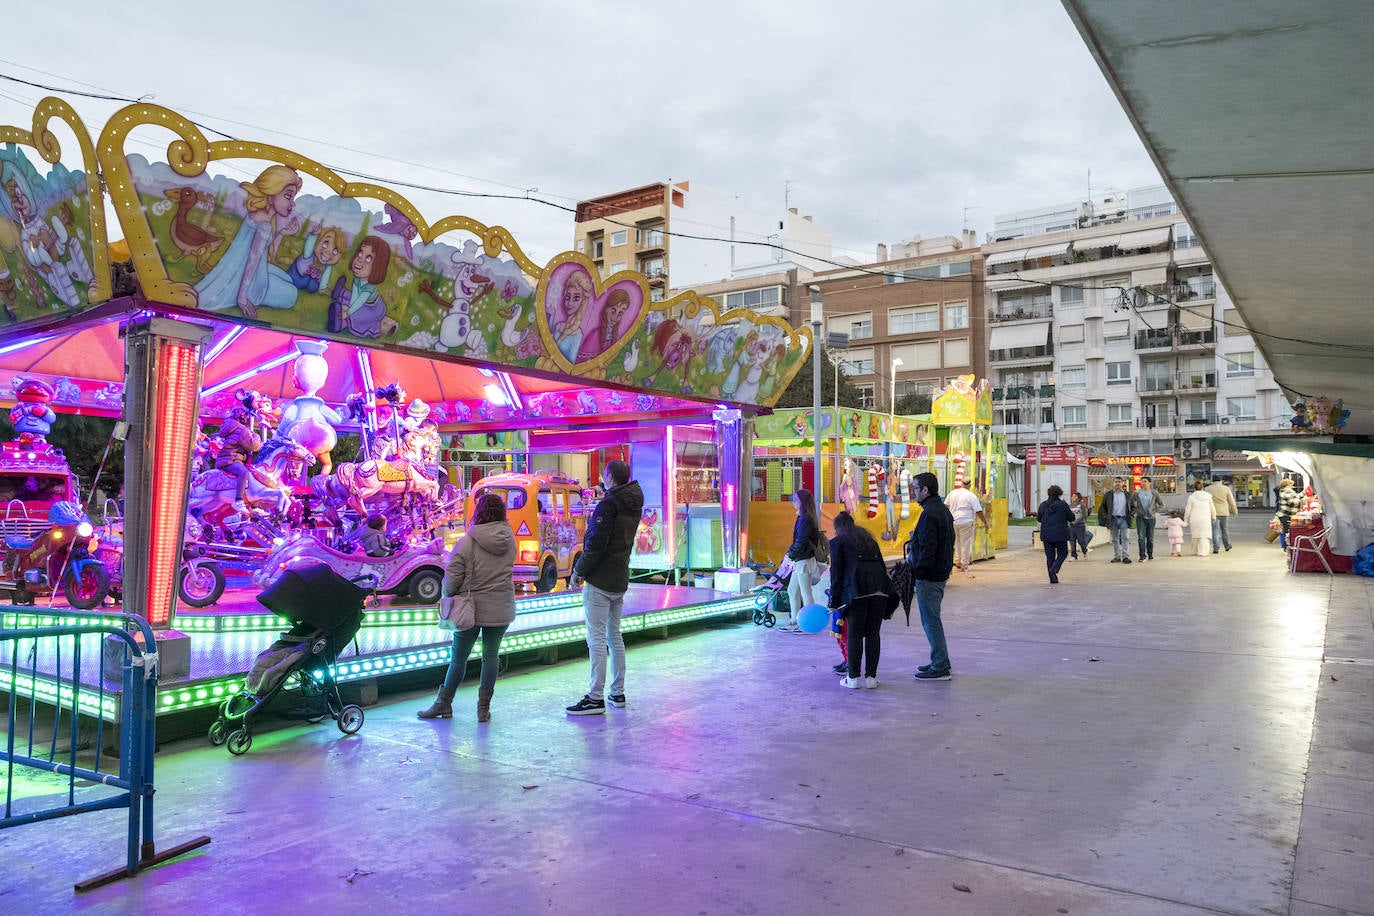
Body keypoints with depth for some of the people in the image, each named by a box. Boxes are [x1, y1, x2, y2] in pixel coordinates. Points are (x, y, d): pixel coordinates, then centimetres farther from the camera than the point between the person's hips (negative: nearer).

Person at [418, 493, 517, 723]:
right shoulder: (509, 539, 0)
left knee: (458, 657, 9)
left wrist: (448, 594, 5)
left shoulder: (469, 541, -13)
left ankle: (443, 704, 20)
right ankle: (484, 708, 13)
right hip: (501, 609, 3)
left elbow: (452, 576, -13)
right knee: (491, 656, 9)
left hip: (472, 608, -3)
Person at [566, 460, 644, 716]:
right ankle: (617, 693, 21)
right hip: (620, 581, 9)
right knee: (614, 636, 15)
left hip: (599, 580, -9)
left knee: (596, 638, -6)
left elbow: (596, 543, -22)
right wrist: (607, 490, 22)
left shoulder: (608, 505, -16)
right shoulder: (633, 504, 8)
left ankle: (595, 698, -5)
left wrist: (579, 572, -11)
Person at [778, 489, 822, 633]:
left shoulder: (805, 519, -18)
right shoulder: (802, 518, 11)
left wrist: (791, 554, -9)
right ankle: (794, 621, 23)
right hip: (799, 561, 10)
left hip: (804, 560, -10)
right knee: (792, 590, 15)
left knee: (806, 593, -2)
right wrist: (791, 552, 7)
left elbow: (801, 542, -22)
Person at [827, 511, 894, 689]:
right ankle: (871, 677, 11)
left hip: (857, 592, -4)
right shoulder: (869, 539, 28)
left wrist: (834, 601, 5)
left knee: (854, 634, 2)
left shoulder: (837, 542, 12)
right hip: (879, 590, 5)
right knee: (873, 634, 8)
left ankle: (853, 677, 4)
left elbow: (836, 572, 3)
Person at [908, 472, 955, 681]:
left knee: (931, 620, -3)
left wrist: (917, 571, -15)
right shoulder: (943, 510, 13)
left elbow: (927, 550, -24)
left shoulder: (929, 514, -20)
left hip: (929, 577, -10)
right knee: (932, 619, 19)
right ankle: (941, 662, 26)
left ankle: (940, 668, 3)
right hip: (941, 572, 10)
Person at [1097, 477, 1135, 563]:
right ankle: (1117, 556, 11)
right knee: (1115, 539, 5)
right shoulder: (1108, 495, 7)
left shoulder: (1127, 495, 9)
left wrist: (1131, 516, 3)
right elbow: (1102, 507, 8)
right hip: (1113, 520, 1)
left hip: (1124, 519, -1)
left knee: (1124, 538, -7)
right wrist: (1105, 518, -1)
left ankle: (1125, 556, -8)